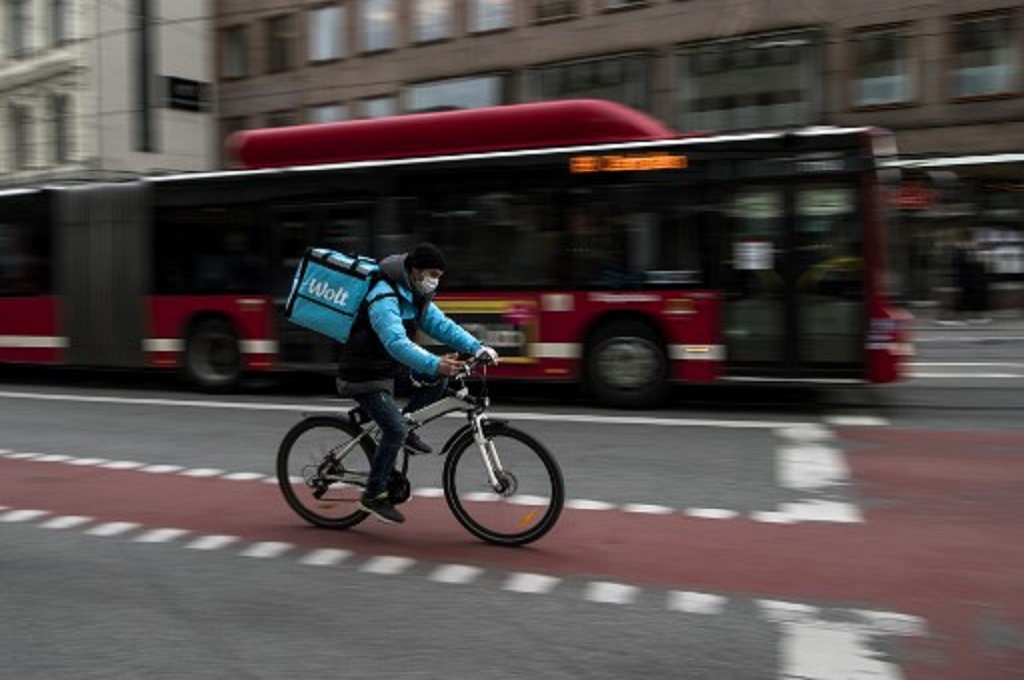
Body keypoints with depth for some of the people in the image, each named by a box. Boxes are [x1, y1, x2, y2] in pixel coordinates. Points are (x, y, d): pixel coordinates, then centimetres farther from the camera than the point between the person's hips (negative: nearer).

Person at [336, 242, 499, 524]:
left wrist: (477, 348, -17)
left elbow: (441, 324, -2)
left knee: (437, 378, -3)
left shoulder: (416, 297, 4)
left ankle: (405, 431, 10)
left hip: (389, 366, 9)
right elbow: (397, 343, -39)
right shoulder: (384, 299, -25)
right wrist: (434, 363, -51)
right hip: (363, 374, -9)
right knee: (395, 430, -17)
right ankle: (373, 495, -1)